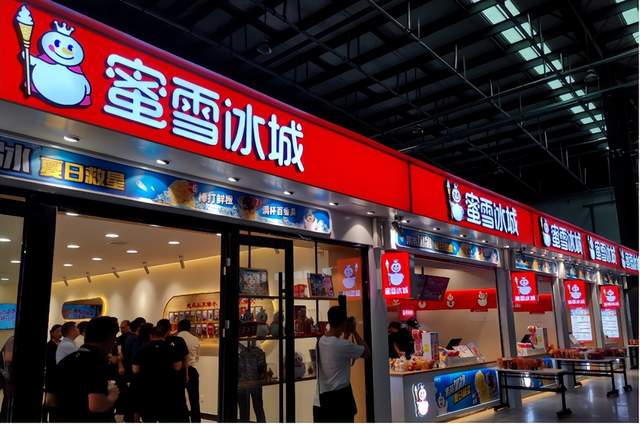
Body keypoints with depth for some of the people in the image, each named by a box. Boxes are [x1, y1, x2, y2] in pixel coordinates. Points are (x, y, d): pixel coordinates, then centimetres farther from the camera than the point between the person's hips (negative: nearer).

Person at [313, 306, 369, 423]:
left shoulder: (321, 341, 5)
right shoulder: (342, 345, -18)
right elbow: (366, 352, -3)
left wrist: (346, 334, 21)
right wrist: (354, 331, 2)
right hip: (339, 399, -8)